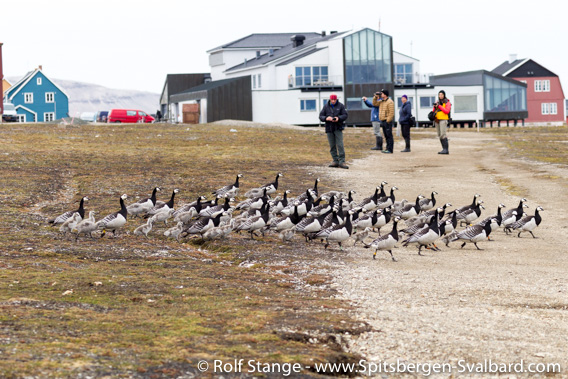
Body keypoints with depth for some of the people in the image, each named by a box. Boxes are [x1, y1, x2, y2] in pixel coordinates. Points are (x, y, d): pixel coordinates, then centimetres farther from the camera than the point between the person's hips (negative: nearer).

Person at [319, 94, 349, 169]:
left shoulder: (340, 106, 2)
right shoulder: (326, 106, 7)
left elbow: (345, 115, -2)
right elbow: (321, 116, 4)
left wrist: (338, 118, -21)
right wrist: (326, 118, -18)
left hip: (338, 128, -3)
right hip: (329, 129, 3)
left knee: (340, 145, -9)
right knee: (332, 146, 4)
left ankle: (342, 162, -10)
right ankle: (335, 161, 11)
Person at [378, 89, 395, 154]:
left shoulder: (390, 102, -13)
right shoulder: (382, 102, 15)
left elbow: (391, 112, -17)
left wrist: (388, 121, -20)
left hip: (387, 121, -9)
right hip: (383, 121, 9)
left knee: (389, 135, -8)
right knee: (386, 136, 12)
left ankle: (390, 150, -8)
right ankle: (387, 148, 18)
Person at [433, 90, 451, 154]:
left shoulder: (447, 103, -1)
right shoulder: (437, 102, 16)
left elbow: (447, 111, -15)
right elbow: (433, 111, 14)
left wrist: (439, 106, -17)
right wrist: (435, 107, -7)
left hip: (443, 120, -7)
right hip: (437, 120, 7)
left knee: (443, 135, -17)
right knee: (440, 135, 4)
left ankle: (446, 149, -20)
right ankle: (445, 149, 8)